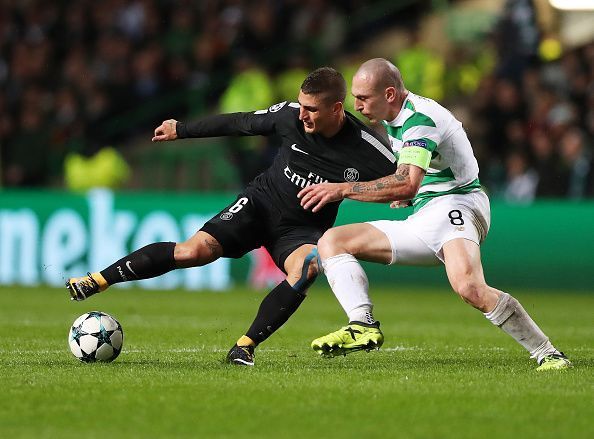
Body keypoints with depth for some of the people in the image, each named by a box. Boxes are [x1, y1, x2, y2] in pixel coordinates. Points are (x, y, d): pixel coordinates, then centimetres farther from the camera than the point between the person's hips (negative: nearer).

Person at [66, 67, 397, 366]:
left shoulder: (364, 149, -20)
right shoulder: (290, 116, -13)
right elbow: (239, 123, 3)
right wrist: (181, 130, 11)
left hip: (303, 229, -1)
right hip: (261, 203, 1)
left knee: (304, 268, -36)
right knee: (195, 250, -20)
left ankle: (245, 347, -26)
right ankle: (99, 280, -9)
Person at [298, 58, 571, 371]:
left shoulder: (420, 118, -16)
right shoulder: (393, 117, 15)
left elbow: (407, 184, -31)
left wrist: (343, 190, -28)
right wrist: (405, 197, 13)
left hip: (453, 206, -10)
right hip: (420, 222, 10)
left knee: (469, 287, -37)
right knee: (331, 242, -1)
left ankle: (547, 354, -25)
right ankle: (363, 327, -23)